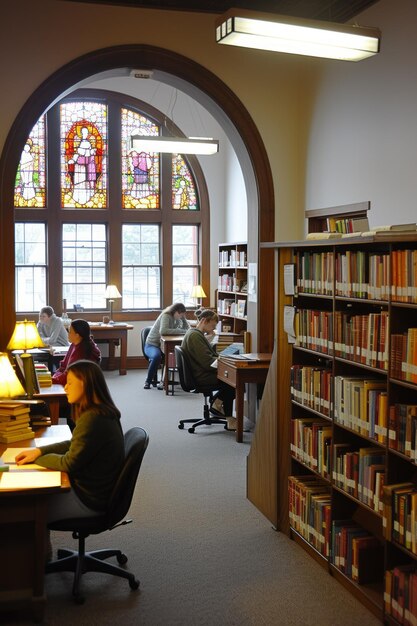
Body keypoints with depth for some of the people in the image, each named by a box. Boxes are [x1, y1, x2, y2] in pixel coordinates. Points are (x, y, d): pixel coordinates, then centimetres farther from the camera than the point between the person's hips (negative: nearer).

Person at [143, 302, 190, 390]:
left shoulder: (177, 318, 7)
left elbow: (187, 329, 9)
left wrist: (183, 317, -7)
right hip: (152, 345, -6)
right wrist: (181, 331, -33)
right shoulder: (166, 316, -16)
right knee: (157, 356, -40)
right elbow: (163, 331, -34)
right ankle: (148, 381, -16)